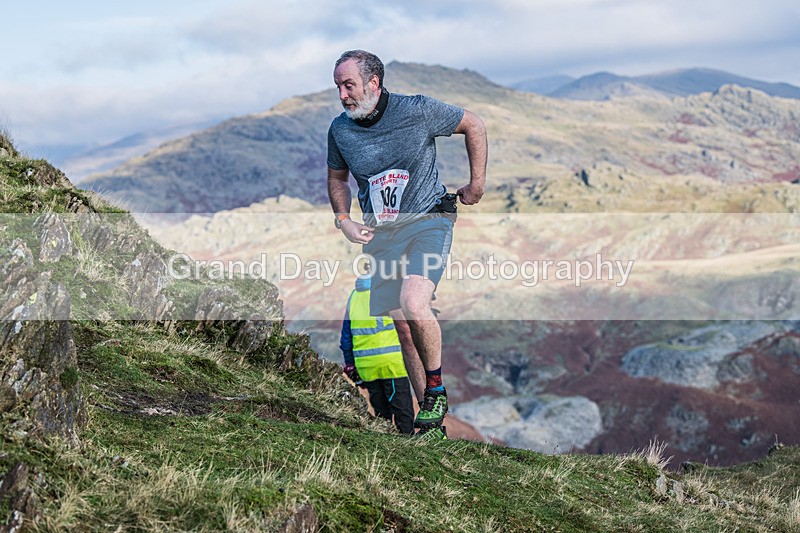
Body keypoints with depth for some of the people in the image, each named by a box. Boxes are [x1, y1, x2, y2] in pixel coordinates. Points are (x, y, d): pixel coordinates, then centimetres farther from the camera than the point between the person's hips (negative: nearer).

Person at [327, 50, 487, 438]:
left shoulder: (417, 111, -13)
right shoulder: (340, 129, -2)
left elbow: (474, 125, 0)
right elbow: (336, 178, 17)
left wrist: (477, 184, 3)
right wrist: (344, 221, 2)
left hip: (428, 221, -5)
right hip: (382, 234, 5)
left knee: (413, 306, -28)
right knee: (403, 327, 4)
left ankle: (436, 389, -2)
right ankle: (432, 425, 15)